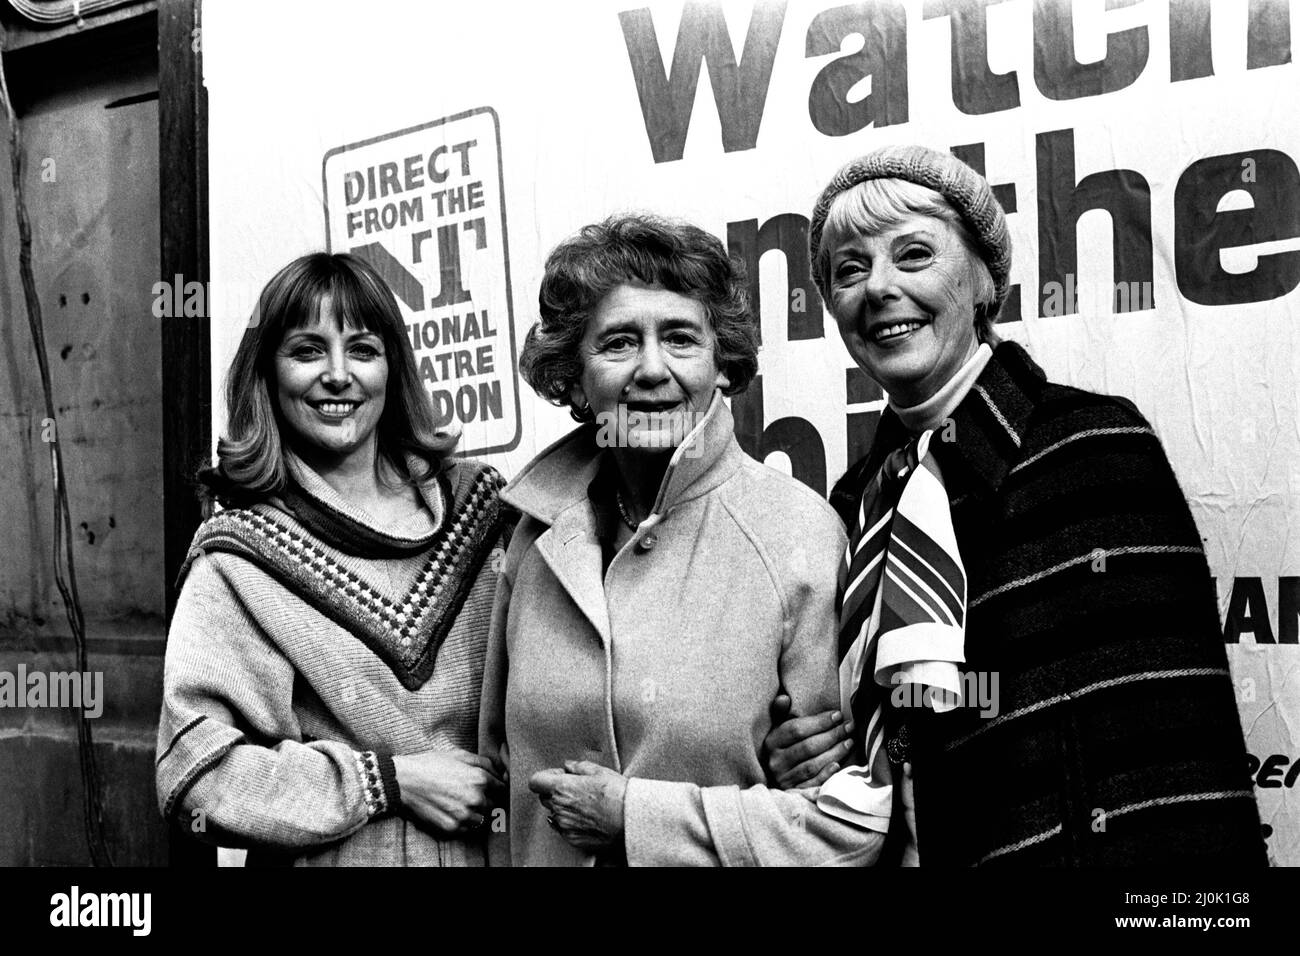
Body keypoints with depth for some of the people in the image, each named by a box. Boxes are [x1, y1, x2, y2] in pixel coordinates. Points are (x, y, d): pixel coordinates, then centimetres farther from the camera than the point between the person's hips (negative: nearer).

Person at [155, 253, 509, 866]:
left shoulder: (478, 499, -3)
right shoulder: (238, 560, -13)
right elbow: (195, 774, -18)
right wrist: (392, 781, -20)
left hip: (491, 847, 3)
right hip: (335, 858, -3)